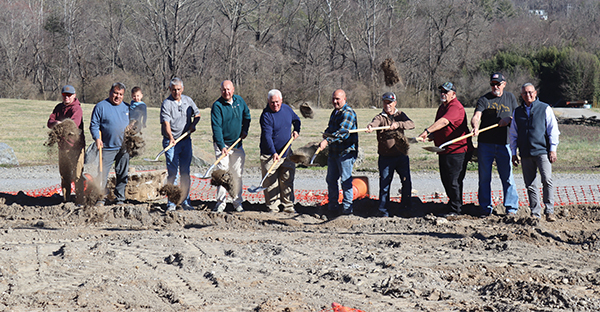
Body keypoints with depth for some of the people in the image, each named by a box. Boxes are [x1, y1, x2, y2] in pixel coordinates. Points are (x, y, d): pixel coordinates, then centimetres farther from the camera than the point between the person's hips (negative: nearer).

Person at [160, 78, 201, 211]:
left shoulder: (188, 100, 8)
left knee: (185, 172, 8)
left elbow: (197, 114, 20)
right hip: (171, 141, -5)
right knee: (172, 172, -6)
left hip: (186, 140, 5)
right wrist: (171, 137, -36)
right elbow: (166, 122, -20)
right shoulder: (166, 103, -9)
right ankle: (171, 202, -2)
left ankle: (185, 201, 14)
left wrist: (193, 124, -1)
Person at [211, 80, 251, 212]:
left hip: (237, 144, 5)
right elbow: (216, 127, -21)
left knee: (237, 174, 8)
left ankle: (237, 202, 17)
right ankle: (220, 203, -2)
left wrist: (245, 130, 11)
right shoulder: (217, 106, -14)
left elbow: (247, 115, 23)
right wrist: (221, 146, -28)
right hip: (222, 144, -5)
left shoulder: (239, 101, 3)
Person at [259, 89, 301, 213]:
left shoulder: (287, 109, 4)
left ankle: (288, 206, 16)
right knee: (271, 182, -2)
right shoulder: (266, 115, -15)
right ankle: (272, 207, 5)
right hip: (270, 155, -5)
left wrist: (296, 130, 7)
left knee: (287, 180, 8)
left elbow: (296, 119, 27)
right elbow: (267, 136, -24)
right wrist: (273, 153, -34)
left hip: (286, 153, 5)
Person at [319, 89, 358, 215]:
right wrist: (326, 134, 3)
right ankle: (332, 205, 18)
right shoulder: (335, 112, 17)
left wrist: (327, 140, -35)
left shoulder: (348, 113, -14)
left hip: (346, 151, -9)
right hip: (334, 151, 9)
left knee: (346, 179, -6)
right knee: (331, 179, 10)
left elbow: (343, 131, -26)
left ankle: (347, 207, -1)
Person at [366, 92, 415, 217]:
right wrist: (370, 126, -50)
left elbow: (411, 124, -13)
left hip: (401, 155, 2)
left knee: (407, 182, 7)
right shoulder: (380, 117, -1)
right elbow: (375, 122, -25)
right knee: (384, 183, -1)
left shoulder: (400, 115, 6)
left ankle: (406, 203, 26)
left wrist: (398, 124, -31)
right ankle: (383, 210, 7)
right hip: (386, 157, -2)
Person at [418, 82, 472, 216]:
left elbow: (444, 122, -32)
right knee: (446, 180, 14)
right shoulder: (442, 107, 18)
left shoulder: (455, 107, -15)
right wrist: (433, 135, 10)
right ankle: (452, 204, 26)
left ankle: (456, 209, 0)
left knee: (454, 181, -8)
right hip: (444, 151, 10)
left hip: (457, 151, -10)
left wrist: (427, 131, -42)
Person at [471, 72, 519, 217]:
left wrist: (508, 119, -7)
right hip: (485, 143, -1)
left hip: (504, 144, 1)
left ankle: (511, 207, 6)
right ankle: (485, 207, 11)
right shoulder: (484, 99, 3)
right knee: (484, 176, 3)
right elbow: (476, 116, -10)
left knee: (507, 176, -2)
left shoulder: (510, 97, 12)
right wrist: (475, 127, -32)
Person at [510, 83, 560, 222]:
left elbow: (553, 130, 4)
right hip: (525, 154, 4)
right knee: (530, 184, 4)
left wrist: (553, 149, -3)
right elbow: (513, 134, 21)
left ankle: (549, 211, -10)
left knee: (547, 180, -16)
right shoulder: (517, 112, 15)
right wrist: (514, 153, 15)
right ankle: (535, 213, 12)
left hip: (542, 151, -3)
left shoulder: (545, 109, 5)